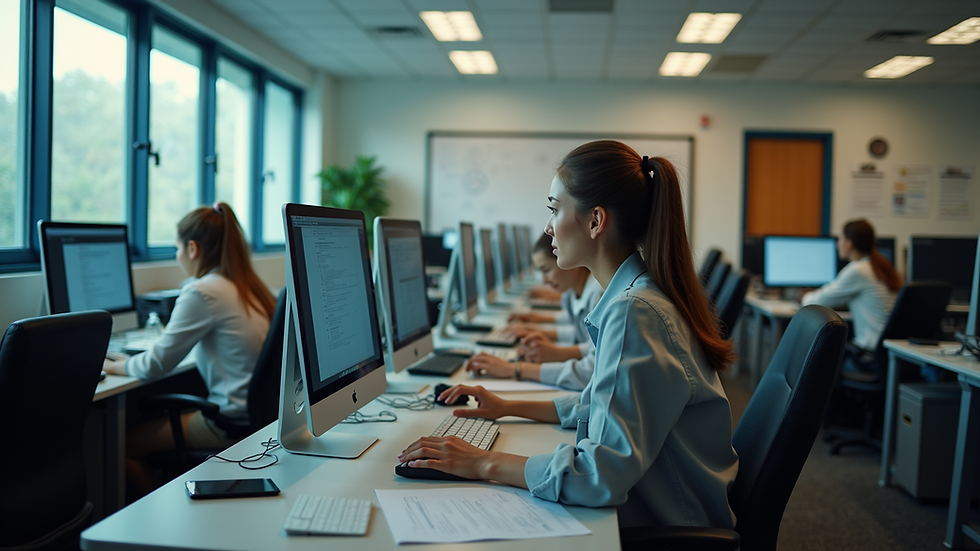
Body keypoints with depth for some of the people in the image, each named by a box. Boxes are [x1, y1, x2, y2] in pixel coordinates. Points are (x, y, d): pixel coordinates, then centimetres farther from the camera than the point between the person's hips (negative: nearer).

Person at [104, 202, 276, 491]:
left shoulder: (202, 292, -16)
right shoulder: (248, 286, 9)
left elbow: (155, 366, -11)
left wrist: (112, 365, 8)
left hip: (234, 421, -9)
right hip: (262, 411, 9)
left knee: (123, 444, 2)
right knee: (159, 417, 24)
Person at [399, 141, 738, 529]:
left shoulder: (634, 313, -25)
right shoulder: (642, 295, 7)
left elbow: (604, 473, -31)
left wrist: (485, 464, -22)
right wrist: (510, 407, 17)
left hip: (662, 528, -9)